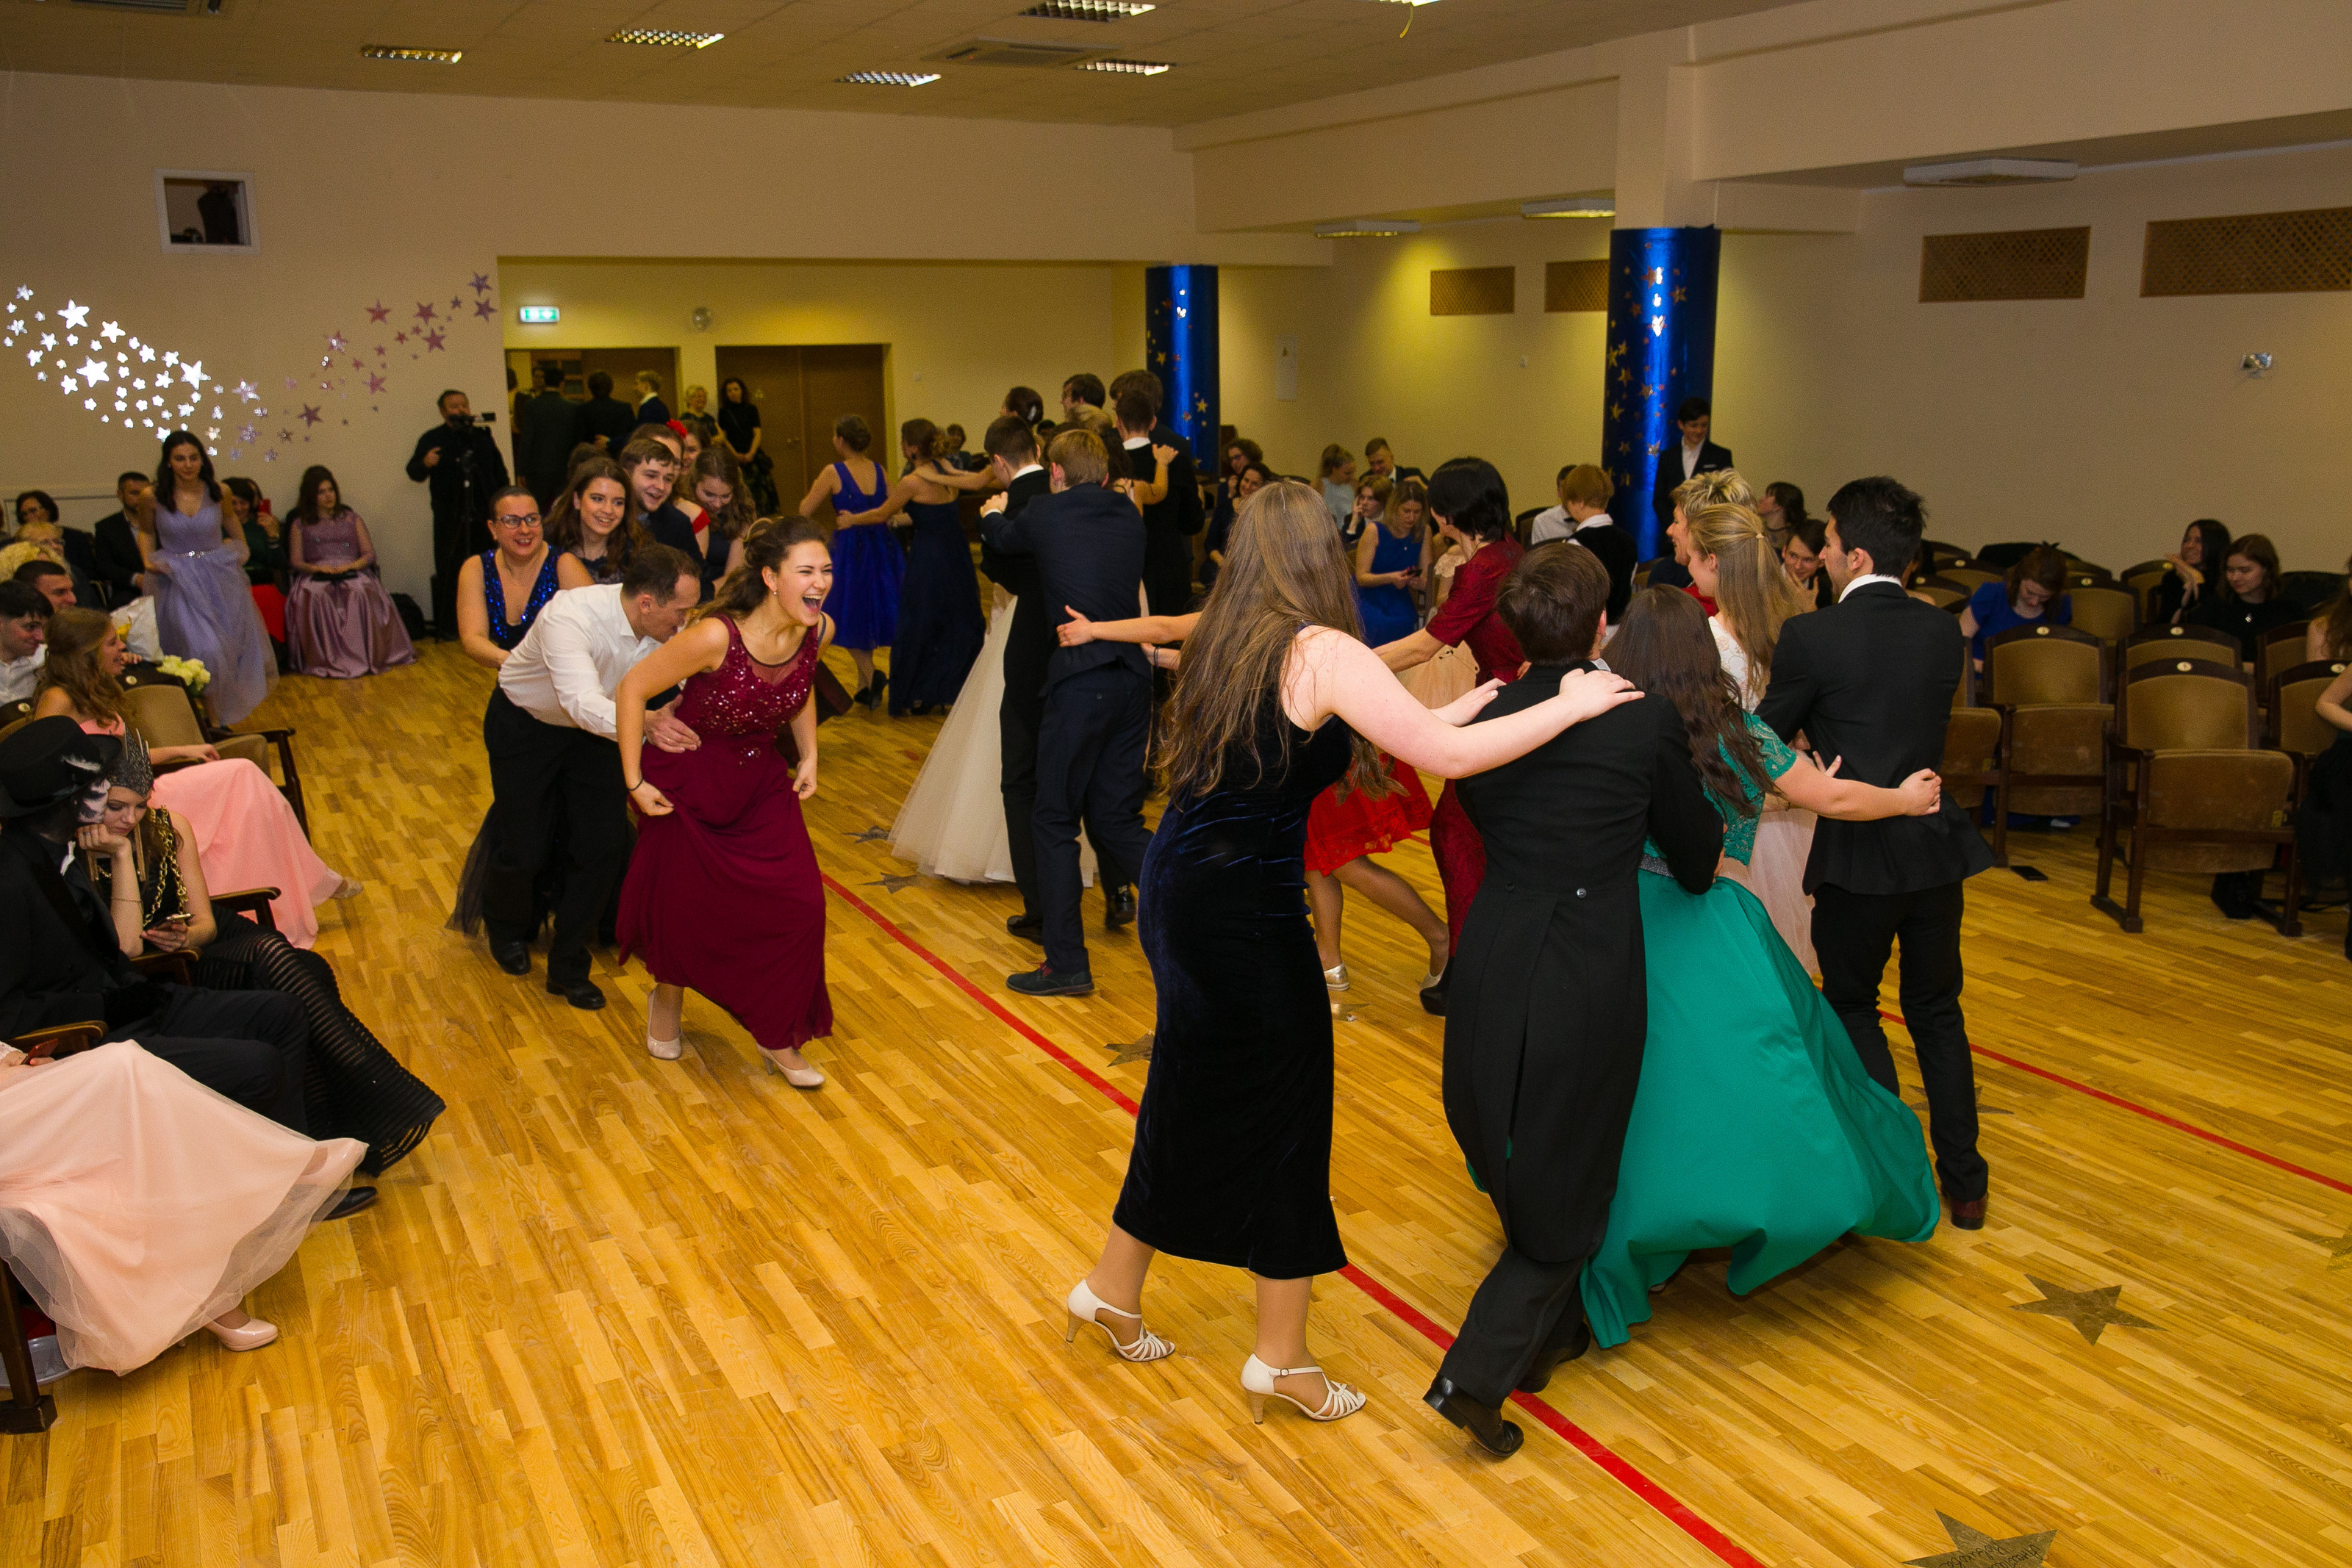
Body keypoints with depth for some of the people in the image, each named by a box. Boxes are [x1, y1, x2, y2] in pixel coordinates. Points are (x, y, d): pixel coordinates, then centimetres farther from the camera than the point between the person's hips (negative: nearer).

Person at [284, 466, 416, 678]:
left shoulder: (351, 519, 23)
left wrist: (350, 566, -8)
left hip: (353, 574, 0)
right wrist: (318, 568, -12)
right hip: (316, 577, 0)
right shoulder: (300, 525, 20)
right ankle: (326, 659, -38)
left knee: (360, 593, -38)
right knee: (315, 597, -38)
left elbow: (369, 554, 13)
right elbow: (295, 561, 10)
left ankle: (368, 655, -38)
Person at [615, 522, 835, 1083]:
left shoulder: (819, 631, -14)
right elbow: (632, 689, -21)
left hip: (763, 782, 4)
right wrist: (635, 783, -17)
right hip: (688, 782, -4)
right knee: (682, 905, 10)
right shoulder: (716, 637, -31)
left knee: (799, 905, -4)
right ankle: (668, 1000, 44)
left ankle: (777, 1037, 15)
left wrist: (809, 756, 4)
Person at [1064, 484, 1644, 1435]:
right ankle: (1281, 1363, 22)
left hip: (1181, 891, 8)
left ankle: (1113, 1292, 38)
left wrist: (1460, 711, 14)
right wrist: (1569, 706, -8)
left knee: (1194, 1102, 22)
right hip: (1245, 915, -8)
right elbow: (1444, 757, -20)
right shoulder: (1322, 652, -16)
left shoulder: (1226, 645, 9)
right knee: (1281, 1117, 6)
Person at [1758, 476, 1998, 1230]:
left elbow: (1768, 739, -2)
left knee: (1852, 1009, 14)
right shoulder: (1944, 632, 2)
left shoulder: (1811, 636, -14)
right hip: (1934, 846, 5)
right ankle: (1964, 1183, 24)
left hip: (1854, 855, -4)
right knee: (1937, 1013, 18)